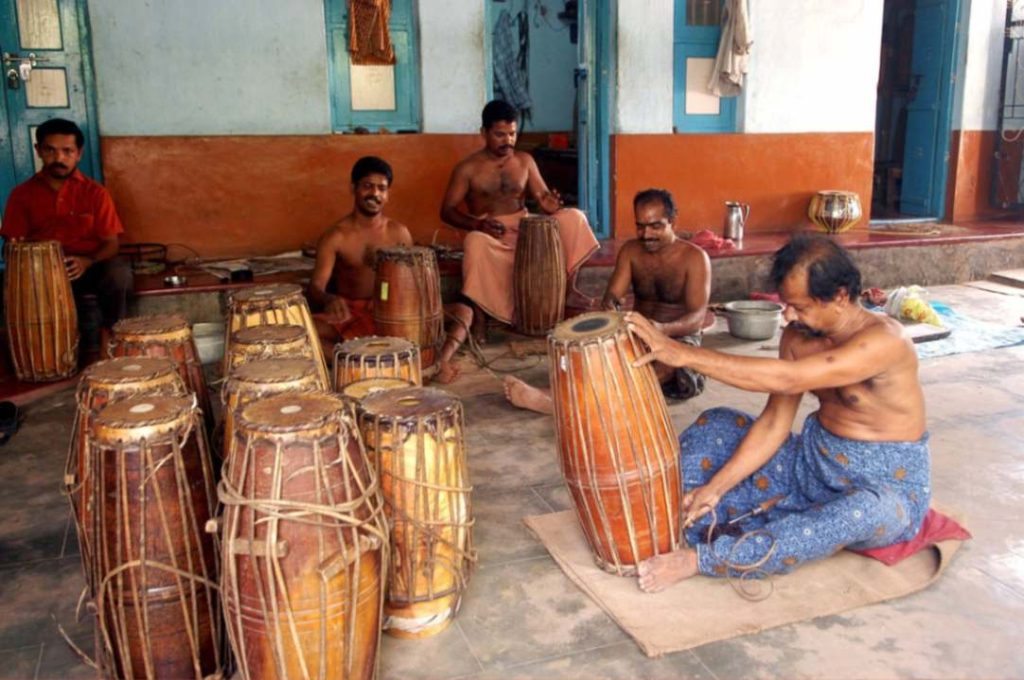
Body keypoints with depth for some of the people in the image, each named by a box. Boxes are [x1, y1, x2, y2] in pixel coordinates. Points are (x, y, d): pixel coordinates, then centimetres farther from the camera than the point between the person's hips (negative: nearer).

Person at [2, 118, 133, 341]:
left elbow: (111, 243, -3)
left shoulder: (95, 192, -1)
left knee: (119, 273, -33)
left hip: (89, 267, 0)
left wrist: (87, 262, -24)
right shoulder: (22, 194, 3)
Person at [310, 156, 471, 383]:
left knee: (463, 312, -15)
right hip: (350, 317, -3)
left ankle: (440, 362, -38)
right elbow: (315, 288, -12)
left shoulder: (399, 232, 6)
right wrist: (330, 300, -38)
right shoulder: (334, 237, -4)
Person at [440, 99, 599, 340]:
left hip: (525, 229, 4)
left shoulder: (525, 161, 8)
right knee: (475, 242, -41)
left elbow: (542, 196, 5)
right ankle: (478, 319, -29)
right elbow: (447, 211, -7)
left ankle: (568, 289, -7)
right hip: (489, 235, -4)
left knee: (573, 217, -16)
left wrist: (550, 204, -21)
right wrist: (478, 223, -25)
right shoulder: (468, 168, -4)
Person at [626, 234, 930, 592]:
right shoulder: (797, 336, -5)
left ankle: (699, 559, -36)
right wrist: (715, 487, -14)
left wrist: (684, 354, -38)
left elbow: (786, 378, -38)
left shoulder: (884, 339, -26)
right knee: (715, 425, 0)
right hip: (816, 462, 7)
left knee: (866, 511, -41)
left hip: (885, 486, -6)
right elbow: (774, 423, -4)